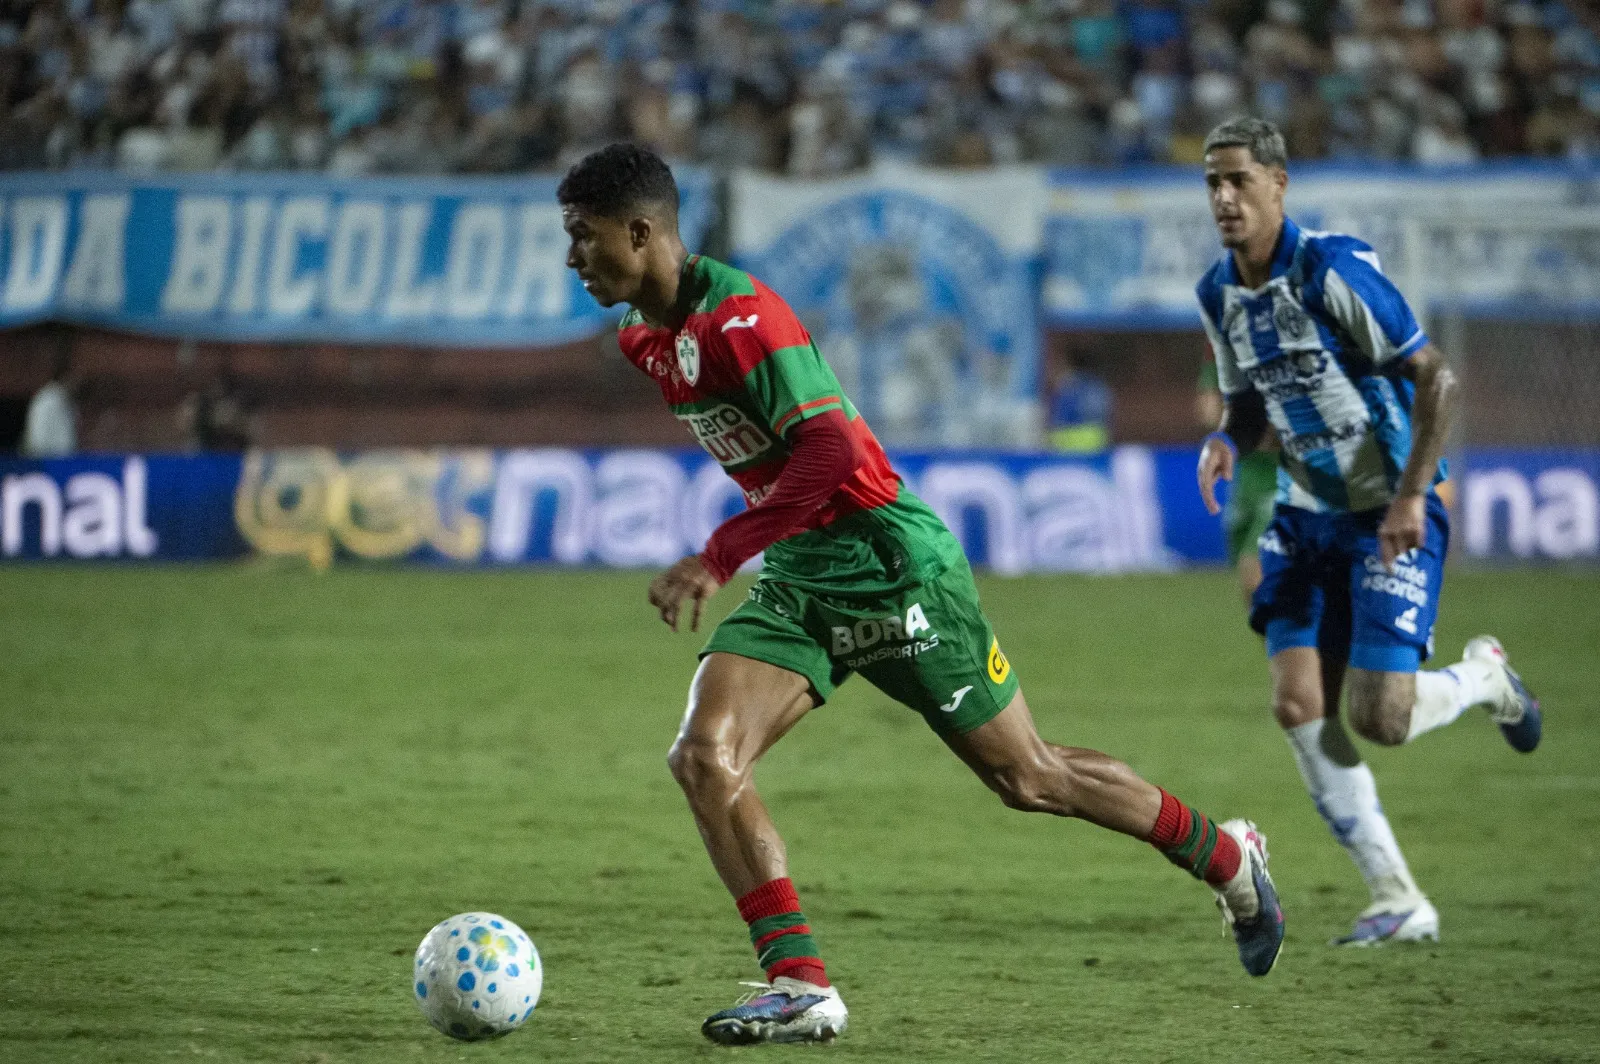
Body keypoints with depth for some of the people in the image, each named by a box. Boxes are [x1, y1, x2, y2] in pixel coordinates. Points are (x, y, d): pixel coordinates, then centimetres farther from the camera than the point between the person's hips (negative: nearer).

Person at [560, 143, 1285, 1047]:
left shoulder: (738, 314, -23)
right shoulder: (645, 342, 6)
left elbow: (831, 453, -32)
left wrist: (719, 559, -35)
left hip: (893, 571, -8)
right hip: (796, 585, 8)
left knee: (1029, 780, 5)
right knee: (704, 757, -15)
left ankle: (1229, 859, 28)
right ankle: (801, 987, -14)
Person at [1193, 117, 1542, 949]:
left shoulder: (1332, 270, -20)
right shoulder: (1218, 294, 2)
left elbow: (1434, 376, -18)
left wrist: (1411, 495, -23)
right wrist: (1225, 441, -6)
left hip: (1390, 515, -7)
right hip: (1307, 514, 7)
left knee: (1379, 719, -12)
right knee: (1298, 706, -7)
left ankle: (1485, 676, 24)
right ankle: (1398, 902, 2)